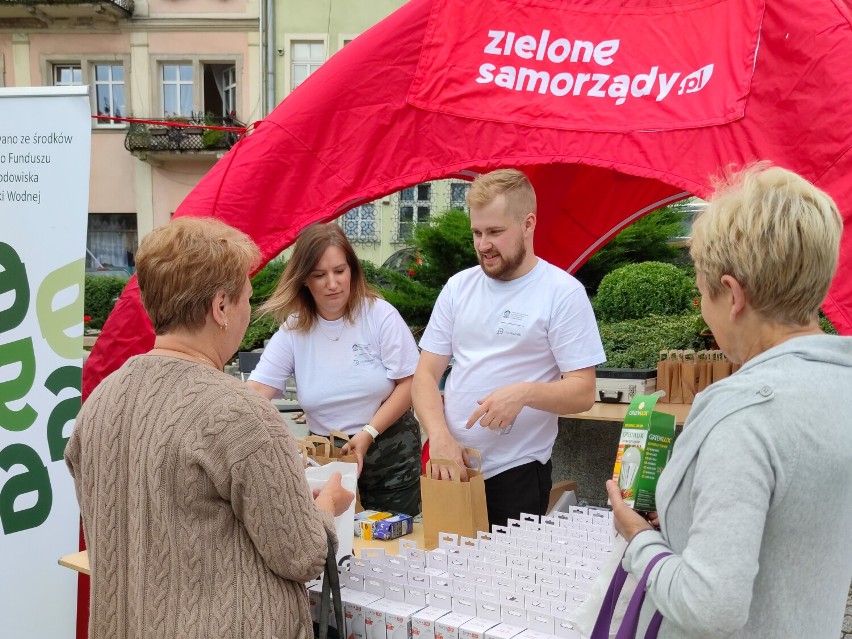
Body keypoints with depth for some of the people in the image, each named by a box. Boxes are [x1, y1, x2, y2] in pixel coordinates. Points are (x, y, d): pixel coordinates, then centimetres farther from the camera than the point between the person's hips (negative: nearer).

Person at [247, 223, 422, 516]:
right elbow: (256, 390, -9)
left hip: (391, 454, -1)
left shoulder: (380, 315, -9)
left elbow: (409, 383, -9)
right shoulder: (292, 330, -3)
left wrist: (368, 433, -18)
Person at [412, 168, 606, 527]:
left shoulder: (564, 293, -7)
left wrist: (525, 392, -28)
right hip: (448, 468, 4)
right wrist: (440, 436, -12)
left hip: (517, 474, -4)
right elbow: (426, 374, 5)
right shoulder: (458, 287, 6)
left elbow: (582, 392, -10)